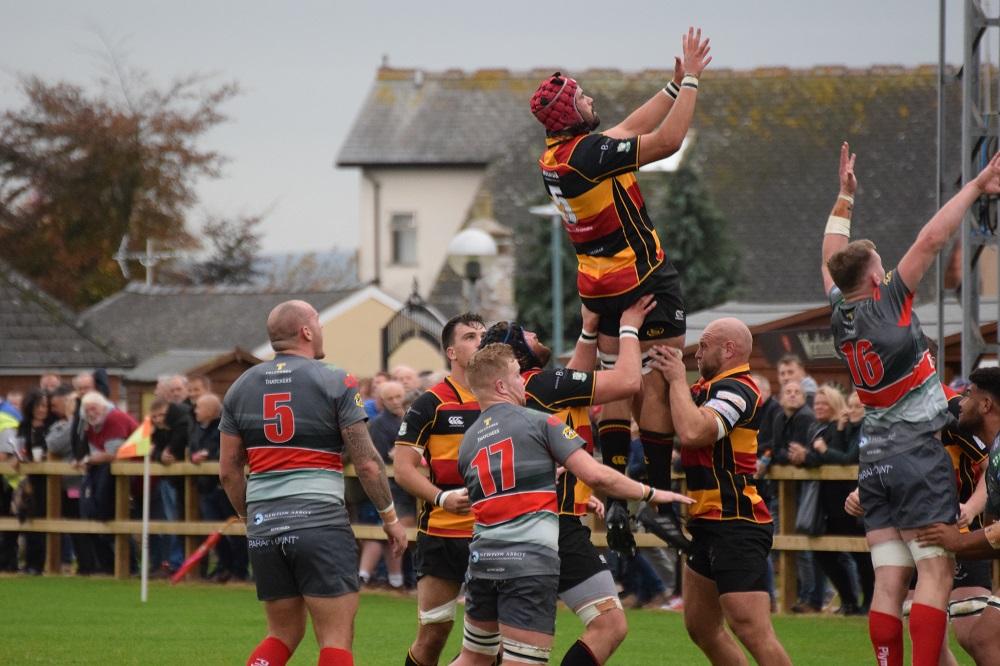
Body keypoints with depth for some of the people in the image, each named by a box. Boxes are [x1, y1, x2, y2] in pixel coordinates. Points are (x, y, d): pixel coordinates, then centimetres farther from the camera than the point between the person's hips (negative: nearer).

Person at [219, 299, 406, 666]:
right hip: (321, 522, -5)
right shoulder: (336, 382, -4)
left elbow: (228, 470, 12)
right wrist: (390, 517, 7)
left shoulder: (242, 386, 11)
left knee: (283, 633, 17)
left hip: (264, 526, 5)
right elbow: (367, 463, -5)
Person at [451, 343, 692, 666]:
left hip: (483, 557, 6)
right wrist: (650, 494, 3)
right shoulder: (540, 422, -3)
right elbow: (595, 475, -10)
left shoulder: (467, 442, 14)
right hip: (531, 560, -6)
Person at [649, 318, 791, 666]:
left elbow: (693, 431, -30)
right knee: (701, 627, 15)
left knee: (753, 632, -17)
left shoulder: (735, 389, -14)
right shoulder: (710, 388, 16)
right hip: (709, 524, 11)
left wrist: (677, 379, -17)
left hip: (736, 527, -11)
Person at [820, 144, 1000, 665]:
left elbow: (831, 258, 23)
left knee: (889, 583, 2)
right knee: (934, 576, -10)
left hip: (873, 462, 7)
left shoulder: (838, 313, 5)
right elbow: (931, 240, -12)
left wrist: (845, 197, 31)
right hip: (918, 457, -7)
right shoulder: (888, 304, -11)